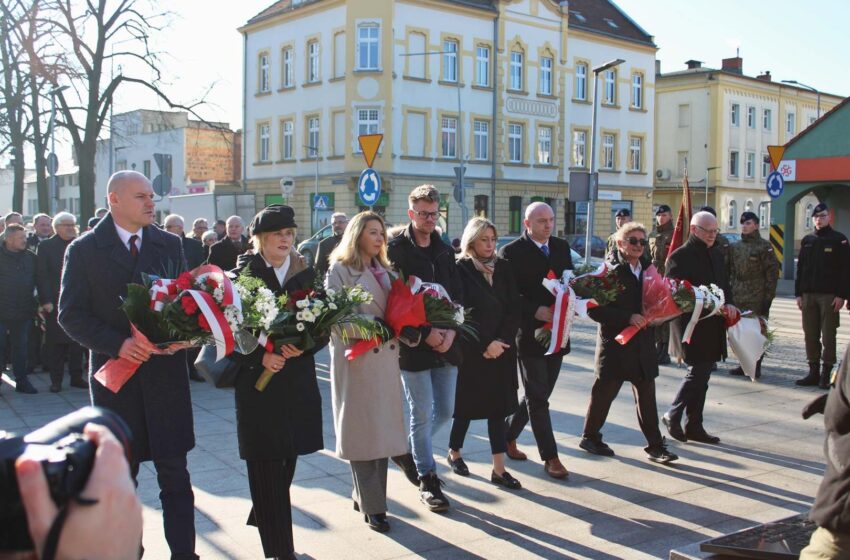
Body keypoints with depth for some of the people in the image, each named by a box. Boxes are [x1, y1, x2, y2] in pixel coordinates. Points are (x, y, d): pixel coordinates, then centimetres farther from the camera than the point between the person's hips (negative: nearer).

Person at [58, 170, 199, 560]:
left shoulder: (170, 245, 6)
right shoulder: (84, 250, -1)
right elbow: (71, 315, -4)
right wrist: (118, 345, -18)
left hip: (166, 371, 1)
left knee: (174, 472, 4)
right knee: (121, 473, 12)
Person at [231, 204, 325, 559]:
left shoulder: (306, 274, 7)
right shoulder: (243, 275, -2)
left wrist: (303, 347, -13)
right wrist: (260, 356, -17)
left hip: (297, 382, 3)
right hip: (257, 382, -3)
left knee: (286, 463, 9)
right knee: (266, 468, -1)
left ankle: (264, 519, 33)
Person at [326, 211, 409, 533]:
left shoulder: (383, 270, 17)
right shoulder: (340, 270, -3)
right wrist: (375, 326, -18)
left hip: (386, 356, 6)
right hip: (356, 357, -6)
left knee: (383, 428, 6)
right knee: (363, 430, -2)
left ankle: (365, 495, 17)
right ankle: (372, 506, 4)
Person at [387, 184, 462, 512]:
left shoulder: (445, 251, 11)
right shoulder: (396, 250, -7)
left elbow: (456, 295, 10)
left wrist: (451, 331, -7)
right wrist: (425, 334, -17)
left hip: (445, 342, 6)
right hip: (414, 346, -6)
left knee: (445, 411, 11)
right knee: (423, 415, 2)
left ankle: (409, 451, 36)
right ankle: (427, 480, 17)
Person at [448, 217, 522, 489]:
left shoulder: (503, 267, 6)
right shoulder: (460, 269, -6)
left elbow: (514, 309, 2)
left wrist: (500, 341, -11)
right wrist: (485, 345, -14)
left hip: (501, 348, 4)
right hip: (470, 349, -4)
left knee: (498, 406, 3)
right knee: (468, 404, 7)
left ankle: (499, 469, 6)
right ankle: (454, 453, 30)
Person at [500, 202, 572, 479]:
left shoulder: (561, 247, 10)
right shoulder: (512, 252, -8)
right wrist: (536, 311, -22)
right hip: (530, 333, -6)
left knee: (538, 394, 14)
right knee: (538, 398, 0)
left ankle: (507, 435, 32)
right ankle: (550, 457, 7)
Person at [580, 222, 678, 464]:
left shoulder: (648, 269, 10)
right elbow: (594, 309, -16)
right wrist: (628, 317, -21)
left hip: (643, 344, 5)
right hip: (615, 343, -5)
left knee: (647, 396, 7)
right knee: (604, 393, 7)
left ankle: (655, 445, 13)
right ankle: (590, 437, 23)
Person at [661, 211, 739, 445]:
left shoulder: (716, 256, 16)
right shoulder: (679, 257, -9)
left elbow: (725, 286, 21)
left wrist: (728, 305, 0)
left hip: (713, 327, 8)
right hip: (691, 326, -8)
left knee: (701, 375, 11)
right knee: (697, 372, -8)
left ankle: (694, 426, 18)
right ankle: (673, 415, 10)